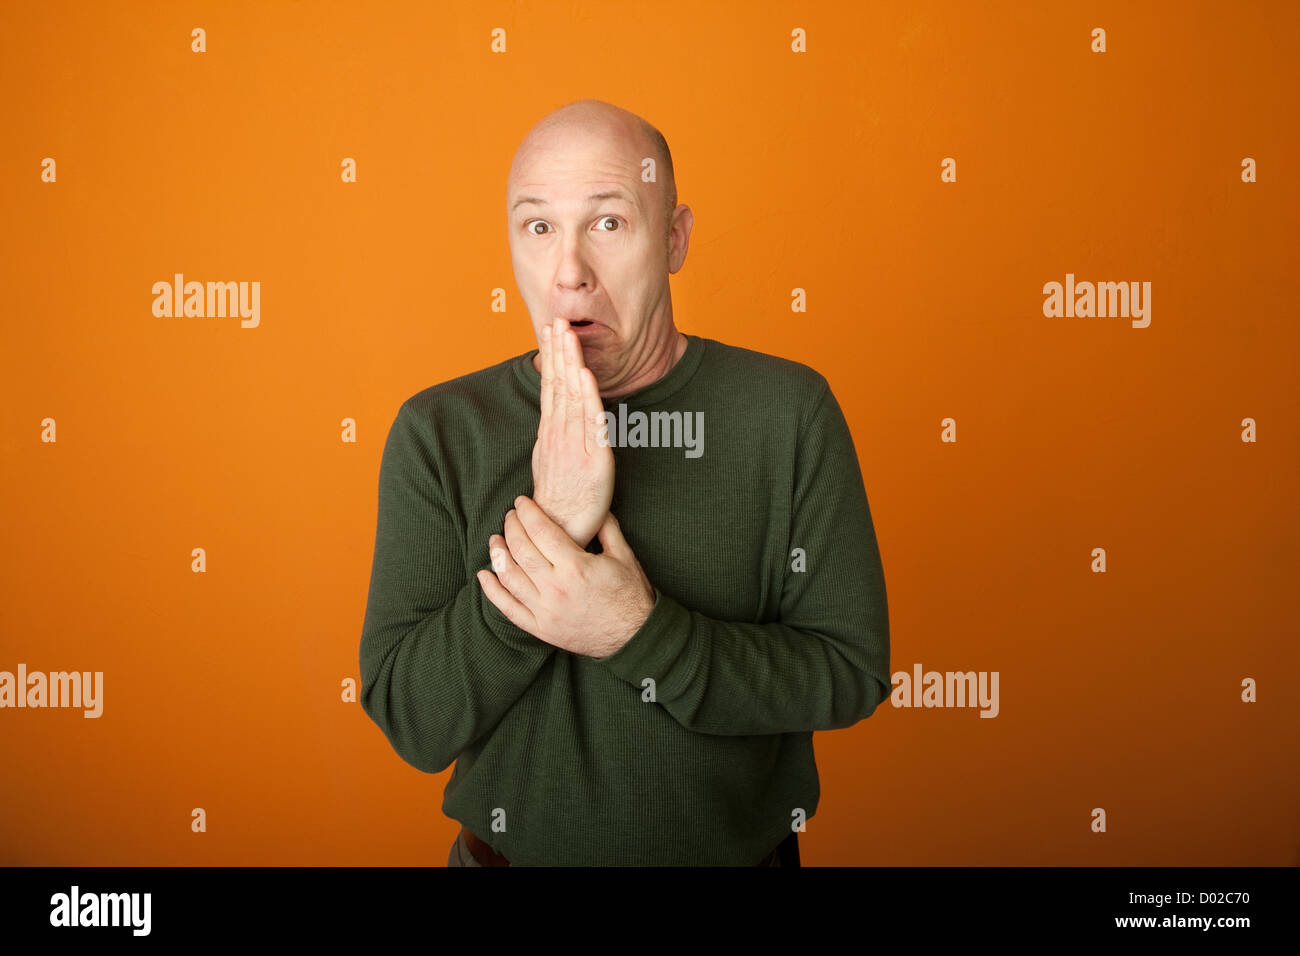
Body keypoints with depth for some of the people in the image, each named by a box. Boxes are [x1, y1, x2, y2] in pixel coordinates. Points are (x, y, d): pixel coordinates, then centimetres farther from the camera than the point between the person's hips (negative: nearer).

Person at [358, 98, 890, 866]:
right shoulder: (438, 432, -12)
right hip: (512, 847, 1)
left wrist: (639, 632, -27)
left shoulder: (789, 412, -13)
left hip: (743, 846, 0)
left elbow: (852, 676, -14)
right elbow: (413, 725, -16)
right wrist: (548, 524, -28)